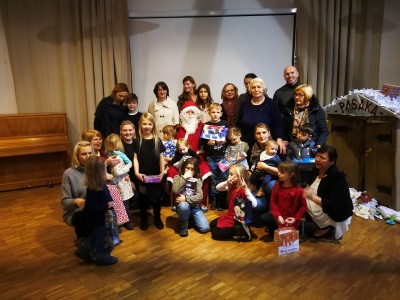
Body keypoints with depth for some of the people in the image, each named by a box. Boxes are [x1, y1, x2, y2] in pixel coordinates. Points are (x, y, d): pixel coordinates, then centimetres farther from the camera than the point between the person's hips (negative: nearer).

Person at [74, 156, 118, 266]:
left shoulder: (99, 183, -5)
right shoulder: (94, 189, -34)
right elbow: (93, 206, -31)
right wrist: (107, 205, -32)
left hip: (99, 215, 9)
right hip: (97, 217, -9)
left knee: (98, 234, 26)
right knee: (102, 235, 10)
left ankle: (83, 250, 36)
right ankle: (102, 257, 29)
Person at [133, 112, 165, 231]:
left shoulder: (157, 140, 0)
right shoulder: (137, 140, -2)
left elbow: (161, 157, 2)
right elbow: (135, 158, -2)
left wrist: (162, 172, -6)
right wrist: (136, 172, -12)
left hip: (155, 175, 1)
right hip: (143, 175, -1)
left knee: (156, 197, 12)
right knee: (143, 197, 11)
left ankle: (157, 218, 28)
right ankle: (144, 219, 26)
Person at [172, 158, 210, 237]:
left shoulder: (197, 180, 2)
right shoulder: (178, 177, -1)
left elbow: (200, 196, -10)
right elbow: (175, 191, -21)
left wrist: (185, 198, -21)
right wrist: (184, 177, -19)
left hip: (195, 207, 2)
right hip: (183, 206, -2)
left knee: (205, 228, -16)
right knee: (184, 205, -40)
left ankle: (191, 218, 16)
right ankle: (183, 225, -9)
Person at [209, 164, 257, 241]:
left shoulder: (243, 189, -26)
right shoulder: (232, 186, -1)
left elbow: (254, 204, -38)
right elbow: (218, 188, 0)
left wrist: (246, 190, -47)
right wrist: (226, 183, -19)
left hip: (237, 219, -9)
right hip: (229, 215, 9)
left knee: (215, 233, -12)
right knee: (211, 224, 22)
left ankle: (240, 230, -10)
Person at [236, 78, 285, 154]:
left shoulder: (271, 104, -2)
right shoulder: (245, 105, 8)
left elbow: (278, 124, -6)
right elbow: (238, 125, 10)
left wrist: (279, 139, -21)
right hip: (247, 145, 2)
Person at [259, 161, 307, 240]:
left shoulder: (298, 190, -15)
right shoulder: (277, 185, -4)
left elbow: (303, 206, -7)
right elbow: (273, 201, -2)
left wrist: (295, 218, -17)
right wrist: (278, 216, -14)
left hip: (290, 218, -3)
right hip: (278, 215, 3)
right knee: (263, 218, -21)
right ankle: (274, 228, 9)